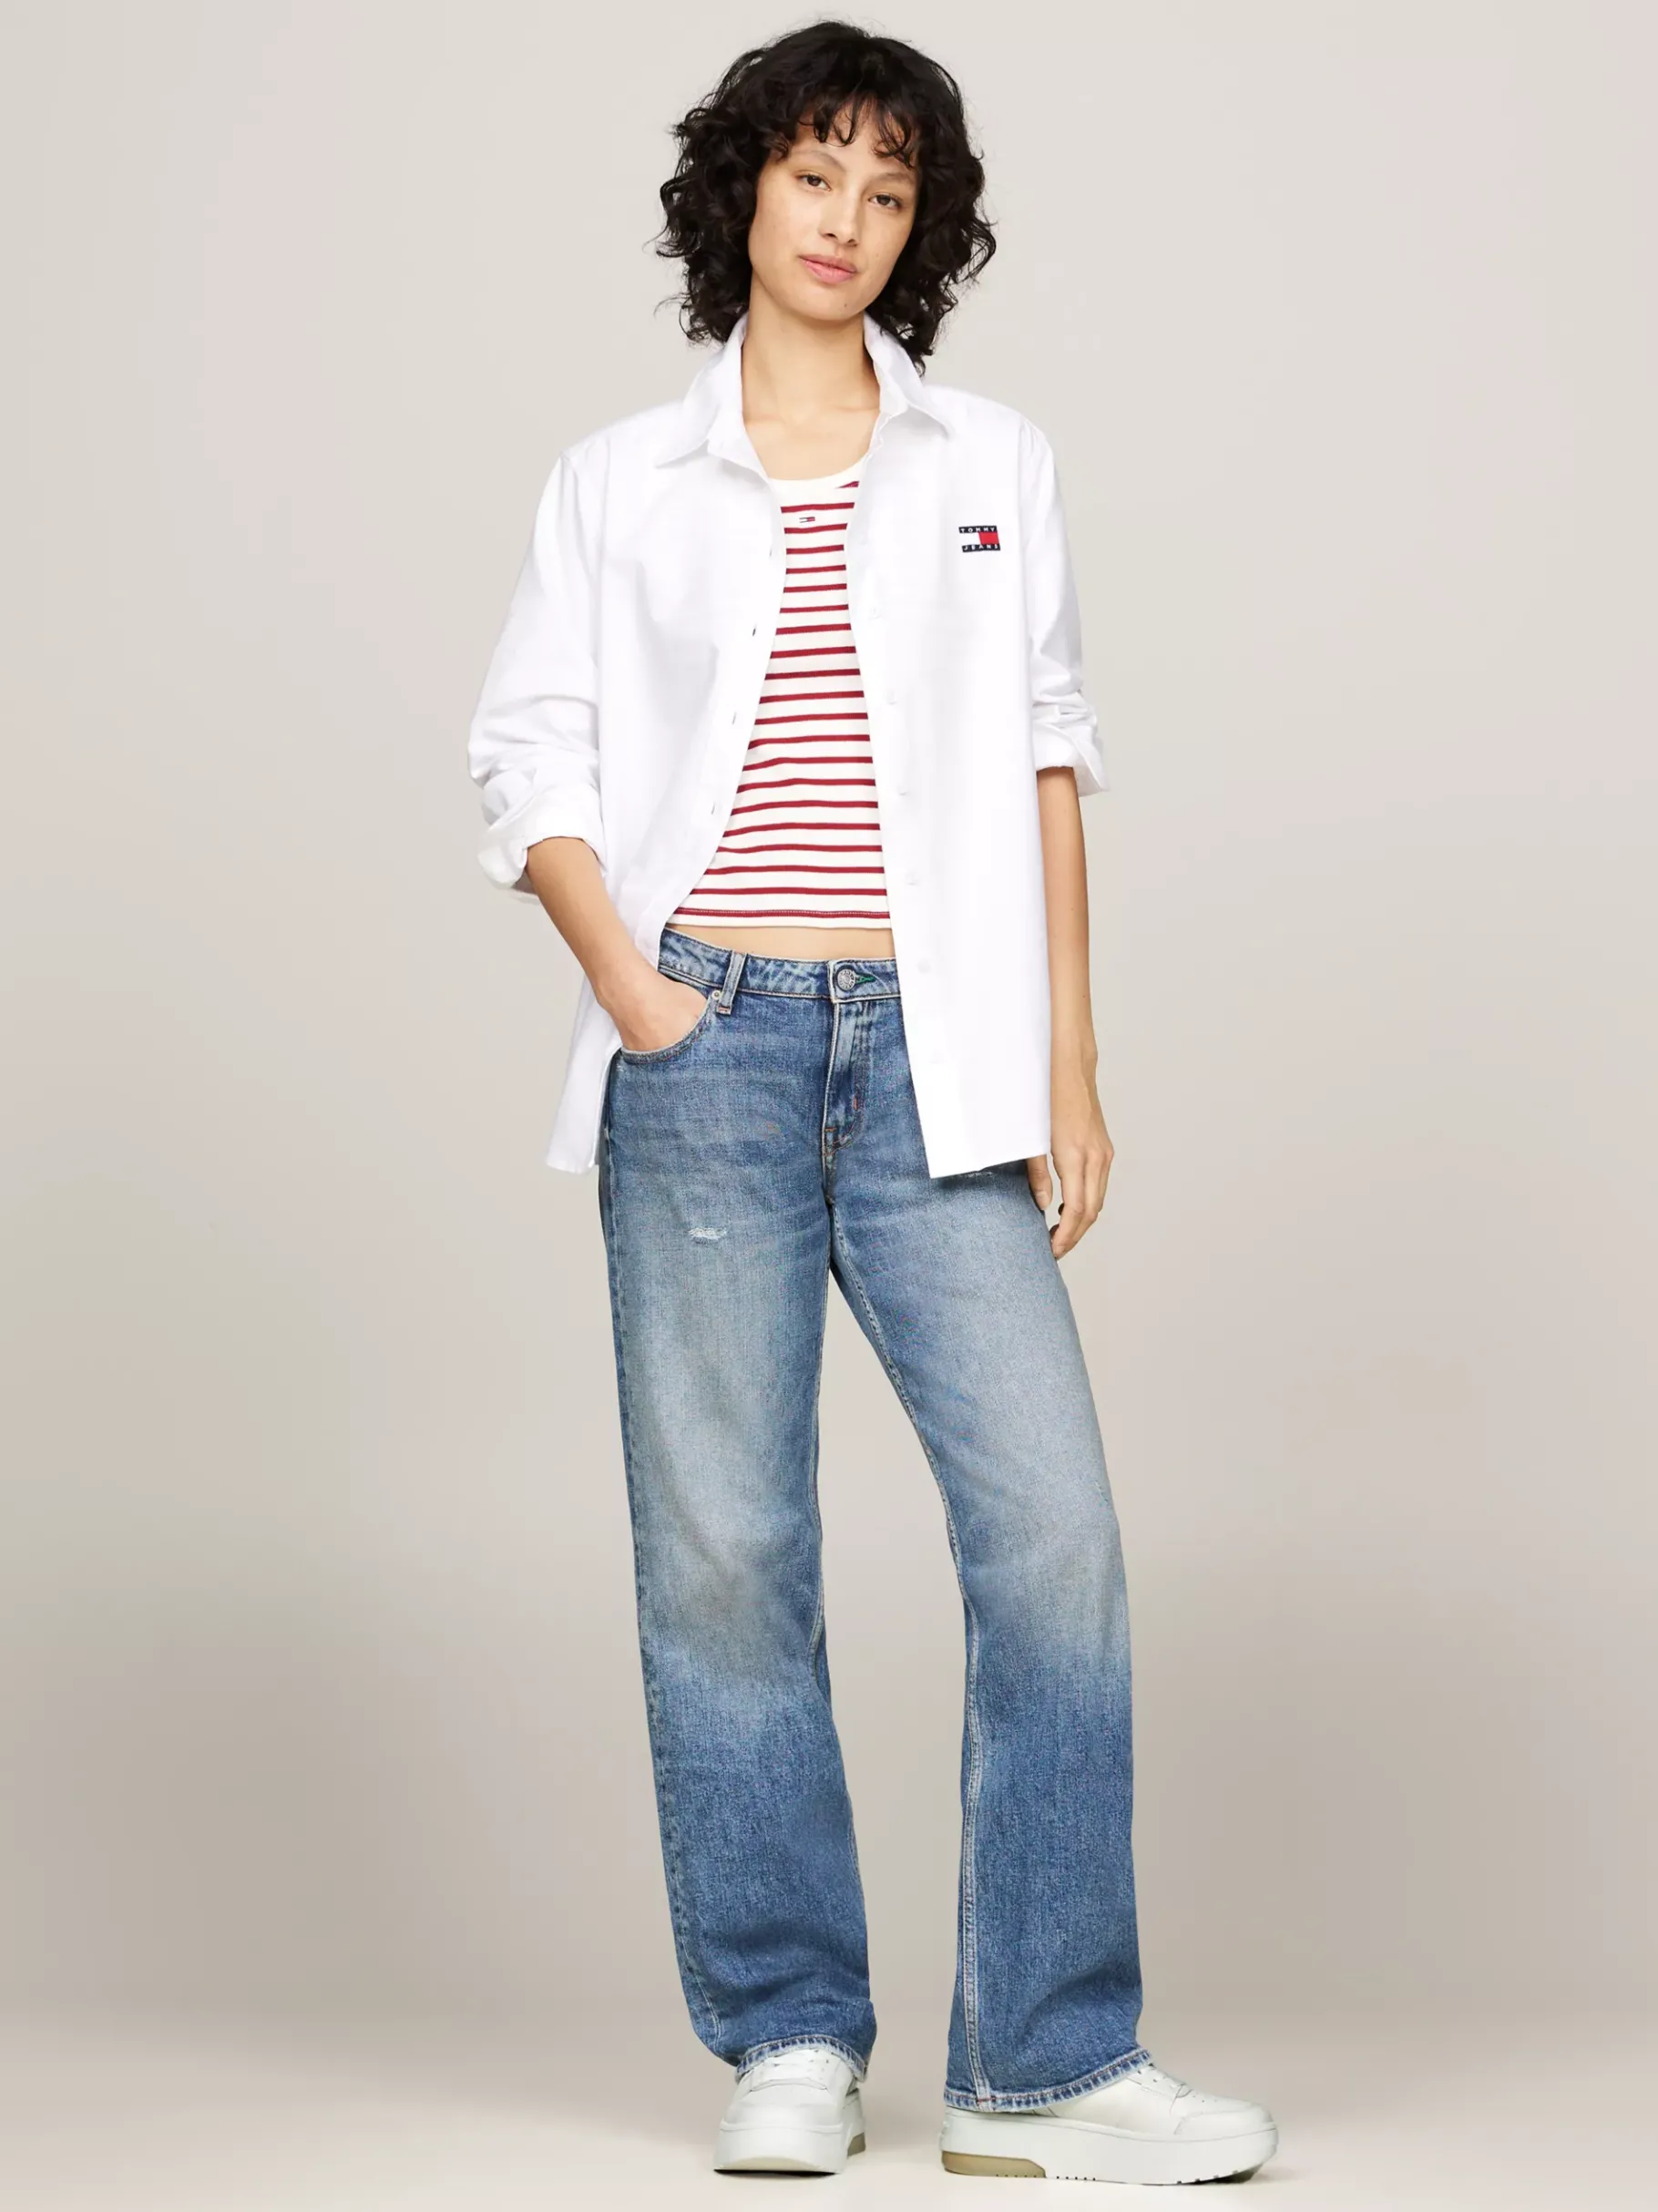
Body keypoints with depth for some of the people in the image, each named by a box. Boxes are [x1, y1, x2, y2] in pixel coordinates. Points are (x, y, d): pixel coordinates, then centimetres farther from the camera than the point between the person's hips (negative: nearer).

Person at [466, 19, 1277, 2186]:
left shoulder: (995, 464, 13)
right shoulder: (620, 483, 10)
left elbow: (1050, 764, 11)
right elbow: (528, 761, 9)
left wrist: (1069, 1056, 5)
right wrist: (628, 985, -6)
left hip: (929, 1050, 1)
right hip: (710, 1051, -1)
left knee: (1051, 1520, -8)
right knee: (723, 1544, -1)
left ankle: (1048, 2065, -1)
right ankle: (789, 2043, 11)